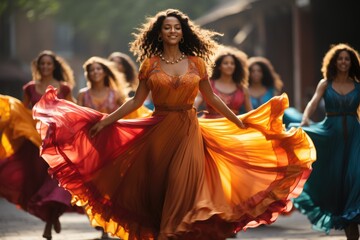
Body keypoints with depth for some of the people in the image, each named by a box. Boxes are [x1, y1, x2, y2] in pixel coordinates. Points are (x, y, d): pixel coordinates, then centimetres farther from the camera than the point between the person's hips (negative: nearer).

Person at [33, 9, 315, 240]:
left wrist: (239, 122, 10)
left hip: (188, 131, 0)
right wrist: (106, 120, -3)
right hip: (159, 131, 0)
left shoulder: (196, 63, 3)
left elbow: (212, 98, 10)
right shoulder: (150, 64, 2)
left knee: (183, 187, -7)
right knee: (158, 187, 4)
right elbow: (137, 100, 3)